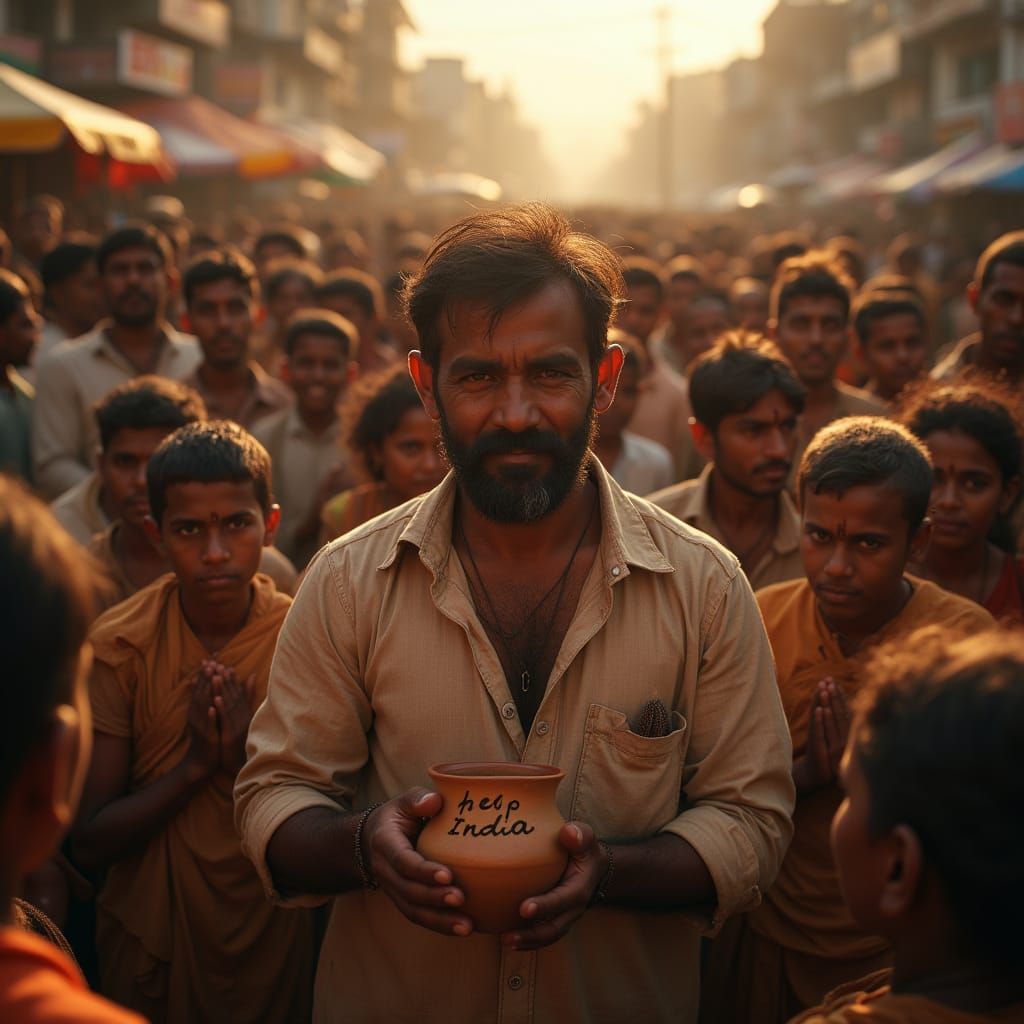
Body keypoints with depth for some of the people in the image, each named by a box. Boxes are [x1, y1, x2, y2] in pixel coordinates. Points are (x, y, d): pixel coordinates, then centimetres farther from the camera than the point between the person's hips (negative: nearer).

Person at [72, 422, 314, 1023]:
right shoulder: (117, 646, -12)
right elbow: (89, 842, -12)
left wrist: (249, 763, -24)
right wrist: (196, 764, -23)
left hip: (276, 945, 0)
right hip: (150, 945, 0)